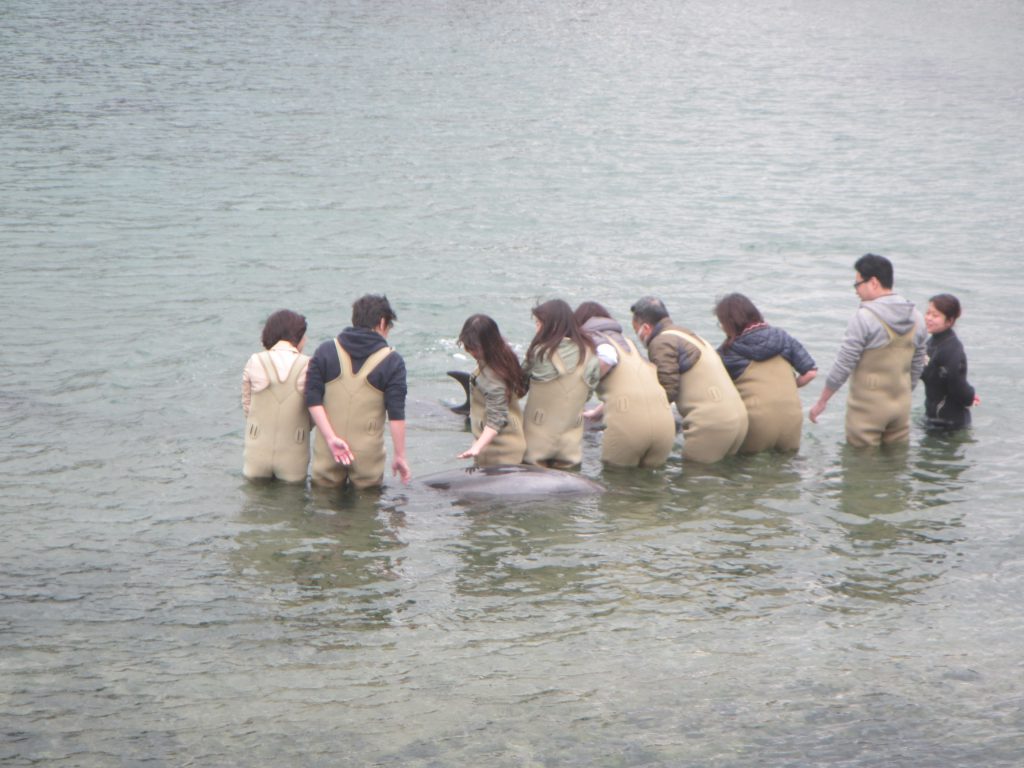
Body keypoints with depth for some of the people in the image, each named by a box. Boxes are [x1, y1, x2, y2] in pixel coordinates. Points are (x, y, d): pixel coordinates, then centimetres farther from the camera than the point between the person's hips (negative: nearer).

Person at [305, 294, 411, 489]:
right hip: (368, 454, -2)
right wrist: (399, 456, 1)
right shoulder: (392, 361, -2)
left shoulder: (325, 351, 4)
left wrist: (331, 438, -9)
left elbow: (313, 399, -5)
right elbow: (396, 414, -6)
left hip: (327, 452, 2)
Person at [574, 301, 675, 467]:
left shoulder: (590, 340, 11)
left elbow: (608, 356, -13)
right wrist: (597, 413, 53)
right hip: (664, 420, 5)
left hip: (627, 422, -5)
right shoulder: (627, 342, 31)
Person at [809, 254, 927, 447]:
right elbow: (917, 367, 13)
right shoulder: (916, 318, 6)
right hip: (901, 407, 6)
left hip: (867, 407, -6)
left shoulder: (865, 317, -16)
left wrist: (821, 402, -3)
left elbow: (843, 365, -13)